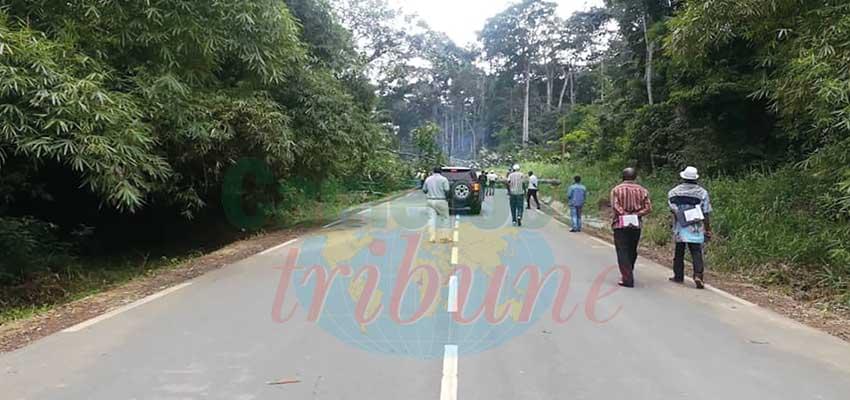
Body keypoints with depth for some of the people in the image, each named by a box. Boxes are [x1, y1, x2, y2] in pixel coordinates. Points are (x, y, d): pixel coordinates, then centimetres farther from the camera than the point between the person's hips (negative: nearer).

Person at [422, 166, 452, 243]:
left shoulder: (428, 179, 7)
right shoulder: (443, 179, -6)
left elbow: (424, 190, 10)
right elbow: (446, 191, -13)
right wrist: (447, 199, -1)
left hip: (430, 201, 4)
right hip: (441, 201, -4)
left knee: (433, 219, 6)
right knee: (444, 218, 9)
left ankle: (433, 238, 0)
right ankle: (444, 237, 9)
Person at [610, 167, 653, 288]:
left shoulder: (616, 190, -2)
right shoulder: (642, 190, 5)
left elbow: (615, 206, -16)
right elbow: (648, 208, -4)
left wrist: (625, 214, -11)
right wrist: (636, 214, -6)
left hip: (620, 225, -3)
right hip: (636, 225, 4)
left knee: (622, 252, -2)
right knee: (632, 252, 18)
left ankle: (627, 279, -9)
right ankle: (629, 274, 30)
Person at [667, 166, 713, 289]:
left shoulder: (673, 192, 0)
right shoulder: (702, 192, -2)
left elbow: (672, 210, -6)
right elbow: (706, 214, -1)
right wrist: (708, 230, 3)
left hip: (680, 229, 1)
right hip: (696, 230, -1)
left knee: (679, 253, 14)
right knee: (697, 253, -1)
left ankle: (678, 276, 21)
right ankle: (698, 276, -15)